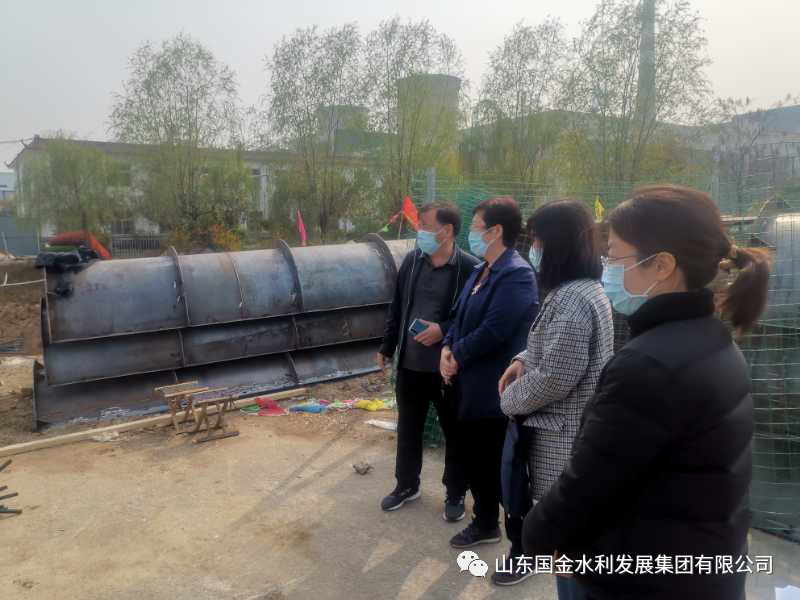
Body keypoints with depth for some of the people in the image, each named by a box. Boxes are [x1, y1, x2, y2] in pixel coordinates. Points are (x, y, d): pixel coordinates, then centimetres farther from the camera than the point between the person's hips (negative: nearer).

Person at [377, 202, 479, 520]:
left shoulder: (470, 268, -14)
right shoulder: (412, 260, 2)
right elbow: (397, 307, 10)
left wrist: (443, 331, -21)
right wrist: (387, 347, 12)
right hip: (410, 363, 5)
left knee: (454, 431, 12)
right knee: (408, 427, 18)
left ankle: (455, 494, 31)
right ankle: (407, 484, 38)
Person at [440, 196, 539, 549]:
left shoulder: (516, 274, -20)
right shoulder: (480, 271, 12)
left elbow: (494, 330, -26)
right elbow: (460, 315, 14)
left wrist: (457, 356, -13)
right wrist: (448, 348, -4)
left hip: (497, 392, -9)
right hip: (471, 387, 9)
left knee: (504, 470, 6)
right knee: (475, 462, 20)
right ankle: (485, 524, 40)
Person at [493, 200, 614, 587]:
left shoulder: (573, 299, -24)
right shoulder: (580, 290, 9)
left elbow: (556, 376, -26)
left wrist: (509, 399, -11)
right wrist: (523, 359, 3)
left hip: (562, 432, -10)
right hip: (562, 426, 10)